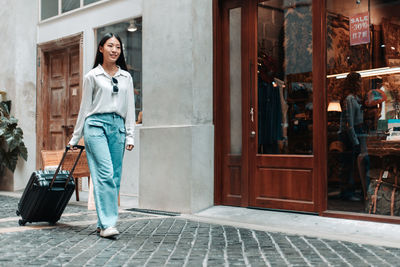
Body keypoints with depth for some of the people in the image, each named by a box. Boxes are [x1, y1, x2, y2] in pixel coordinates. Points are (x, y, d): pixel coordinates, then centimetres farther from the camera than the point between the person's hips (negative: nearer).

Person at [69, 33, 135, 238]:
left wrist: (130, 136, 6)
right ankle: (107, 223, -16)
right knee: (105, 173, -16)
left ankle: (103, 223, 9)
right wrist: (76, 137, 11)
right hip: (96, 124, -3)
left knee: (114, 176, 1)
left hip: (118, 127, 4)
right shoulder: (92, 76, 7)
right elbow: (85, 107, 10)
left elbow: (130, 108, 13)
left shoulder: (126, 77, 15)